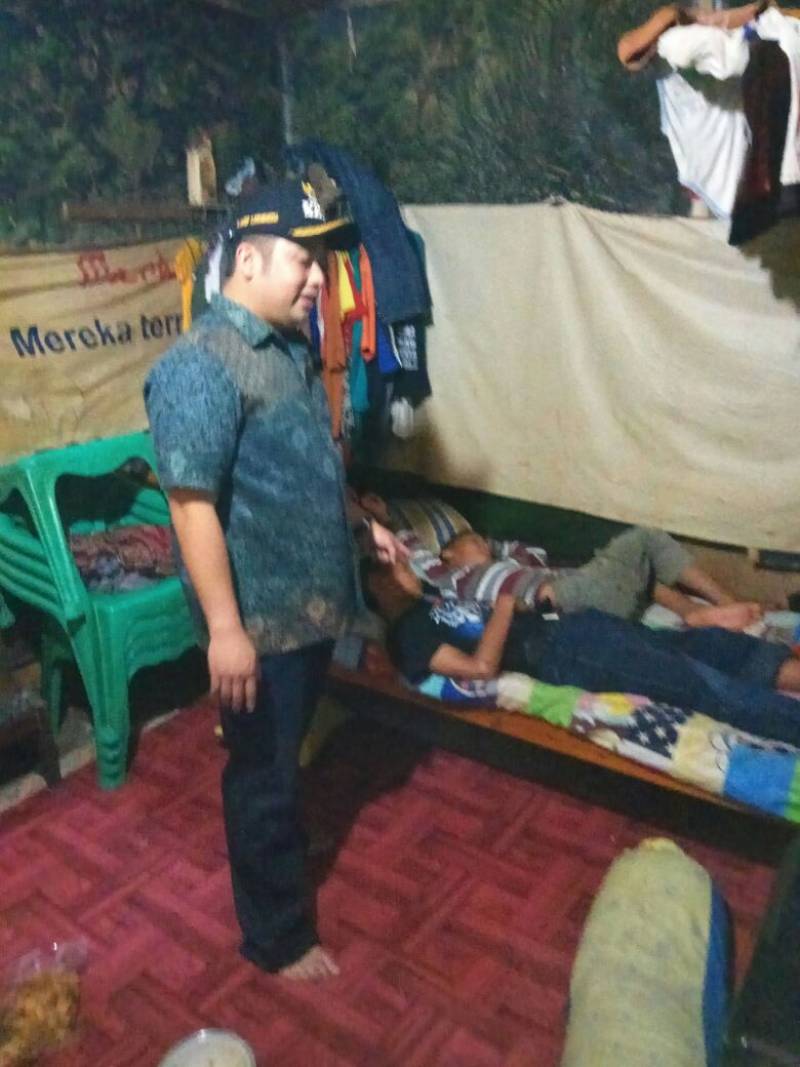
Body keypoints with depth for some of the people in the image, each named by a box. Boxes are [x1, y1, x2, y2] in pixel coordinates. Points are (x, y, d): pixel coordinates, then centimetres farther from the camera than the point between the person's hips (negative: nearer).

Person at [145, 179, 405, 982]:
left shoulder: (288, 347, 8)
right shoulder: (200, 367, -22)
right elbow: (191, 503, -25)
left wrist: (360, 524, 20)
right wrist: (225, 628, -26)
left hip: (310, 599, 9)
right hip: (258, 615, -9)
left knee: (286, 755, 27)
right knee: (262, 770, 8)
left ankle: (280, 842, 51)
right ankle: (277, 937, 27)